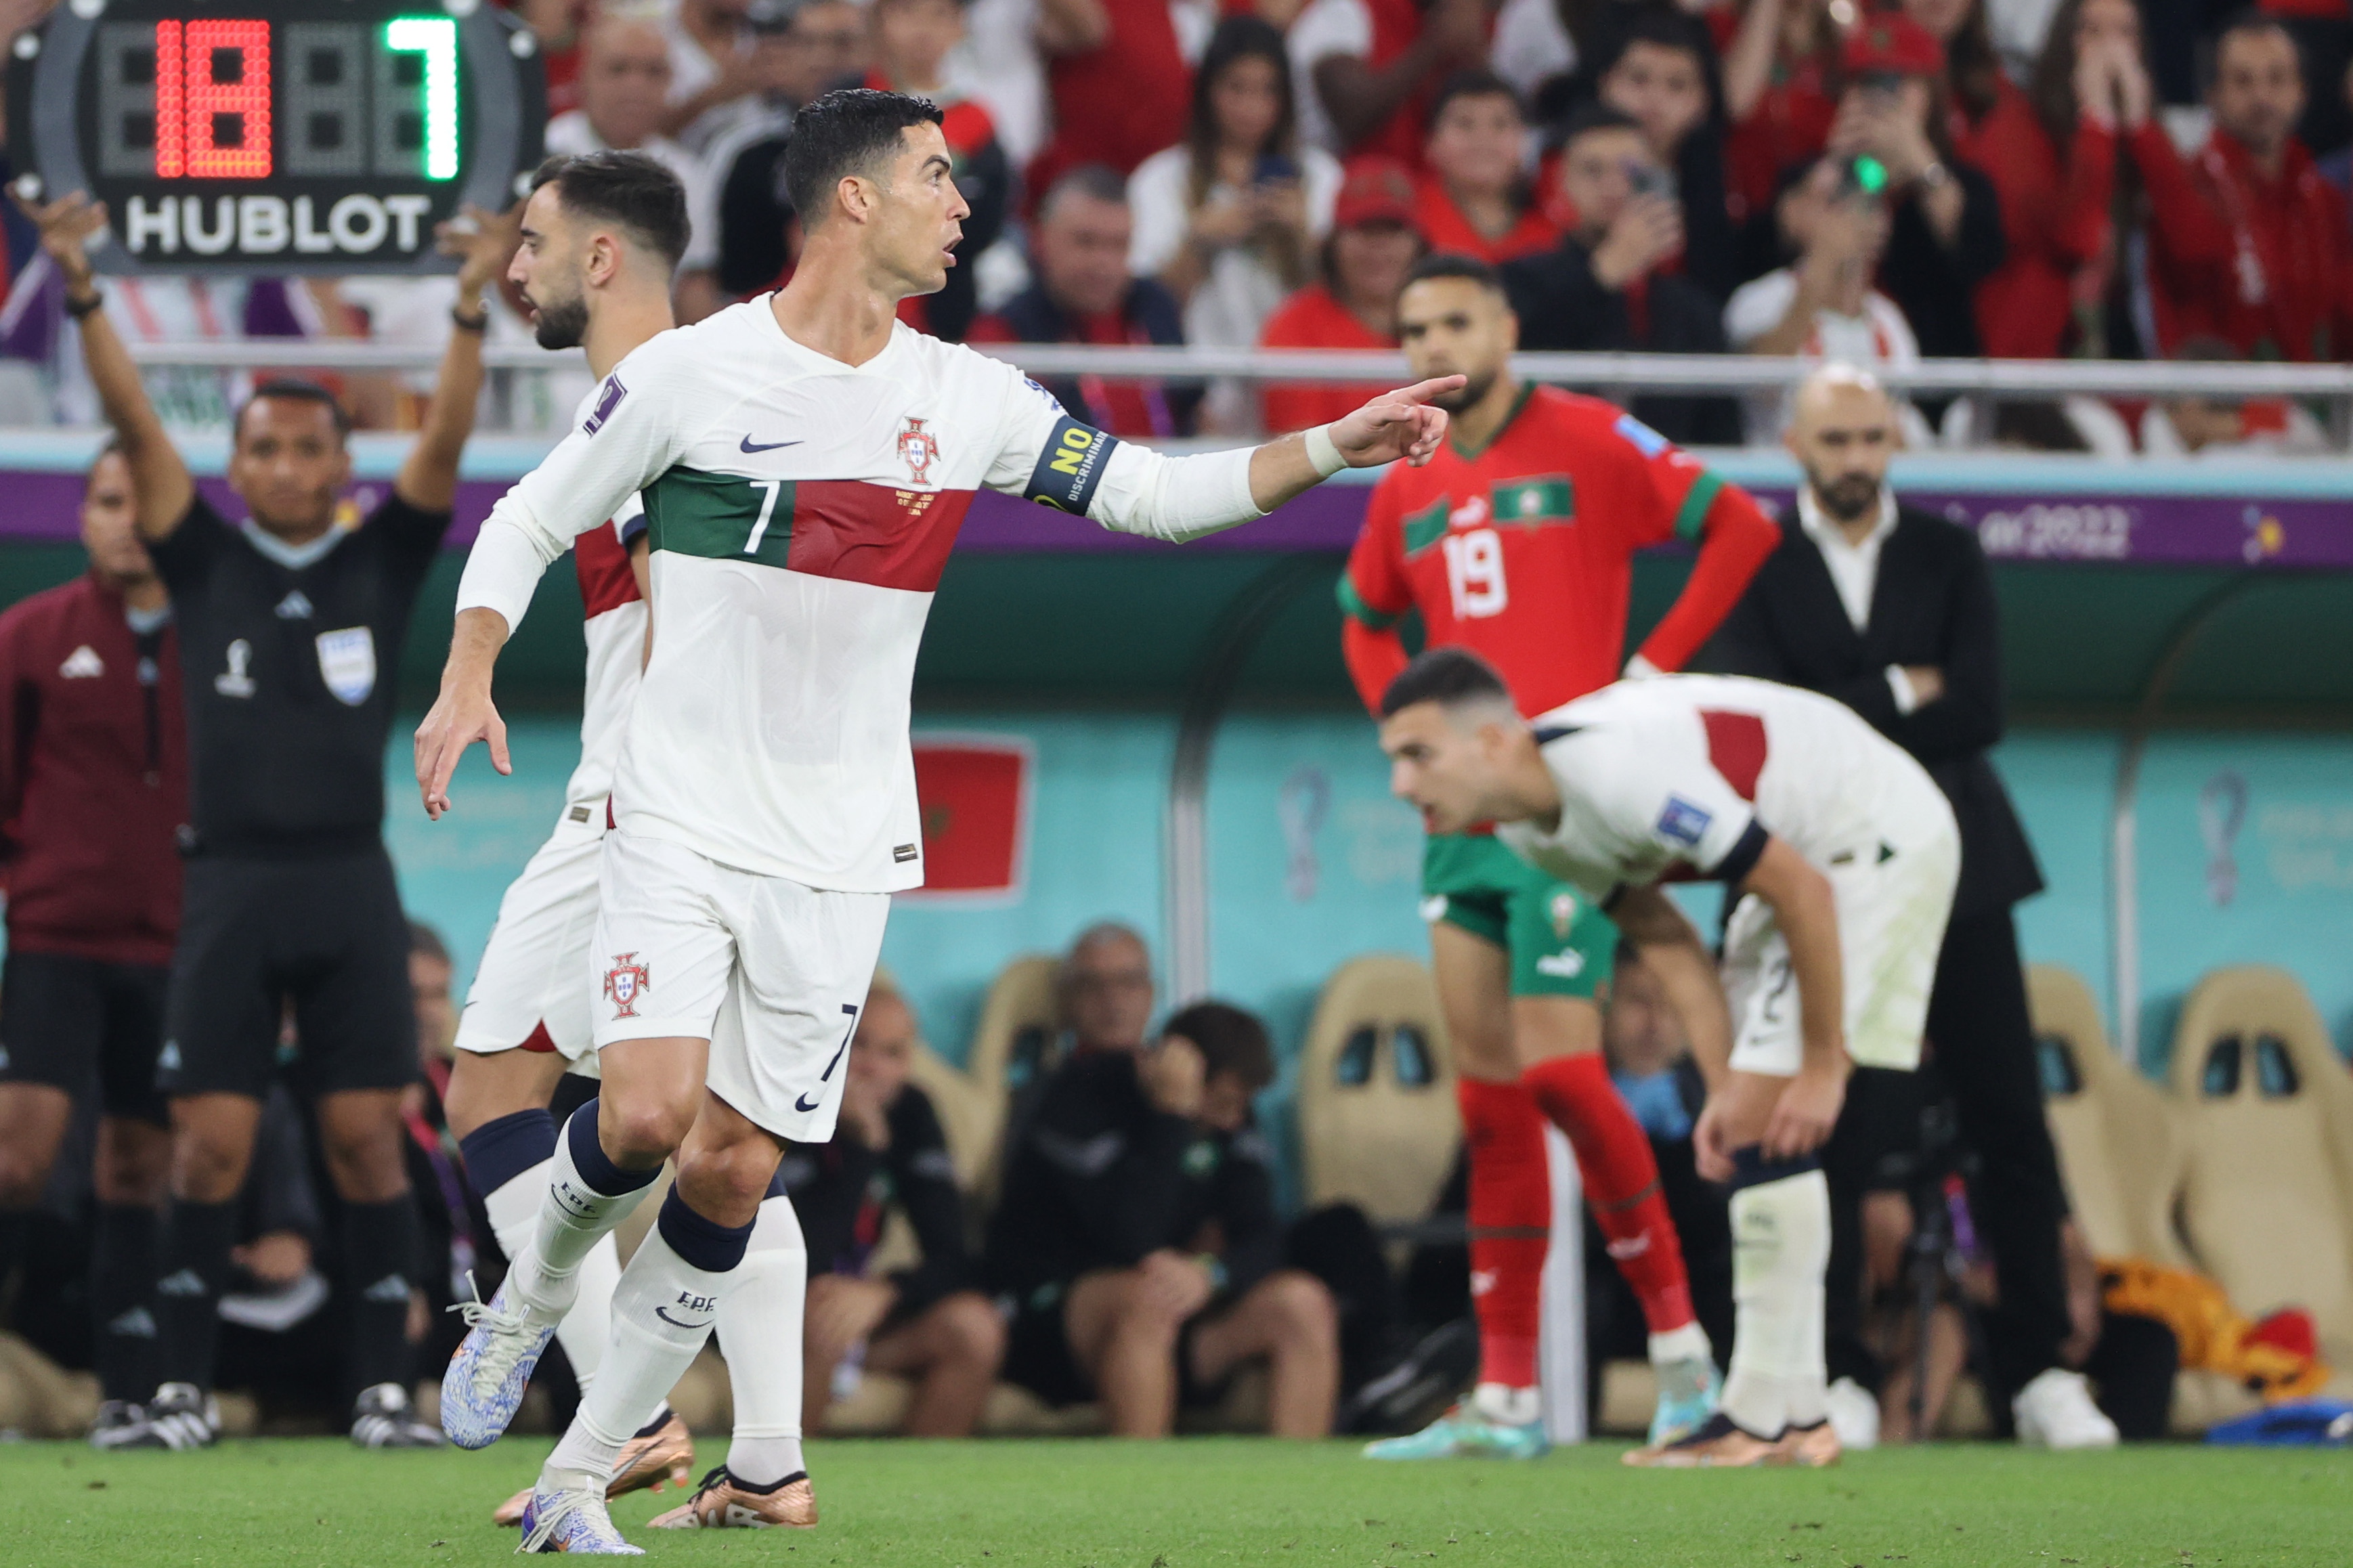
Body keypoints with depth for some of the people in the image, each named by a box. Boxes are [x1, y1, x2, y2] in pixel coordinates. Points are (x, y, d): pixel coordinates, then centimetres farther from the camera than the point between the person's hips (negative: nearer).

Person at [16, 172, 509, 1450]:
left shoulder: (379, 564, 8)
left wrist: (472, 313, -14)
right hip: (230, 886, 0)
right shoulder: (207, 564, 7)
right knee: (209, 1144, -3)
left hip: (350, 887, 0)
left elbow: (444, 443, -2)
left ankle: (383, 1391, 1)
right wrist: (83, 297, -10)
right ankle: (182, 1391, 2)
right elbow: (135, 429, 0)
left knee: (366, 1138, -3)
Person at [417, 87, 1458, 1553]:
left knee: (735, 1169, 0)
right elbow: (528, 522, 3)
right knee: (648, 1112, -20)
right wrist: (467, 682, -11)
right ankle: (531, 1299, 13)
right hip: (680, 817, -3)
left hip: (838, 855, 3)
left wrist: (1339, 444, -2)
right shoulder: (693, 372, -6)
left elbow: (1151, 492, 9)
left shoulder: (969, 397, 5)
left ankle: (576, 1484, 10)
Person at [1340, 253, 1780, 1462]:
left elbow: (1739, 526, -4)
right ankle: (1506, 1396, 5)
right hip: (1462, 812, 6)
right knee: (1489, 1093, 4)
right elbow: (1366, 618, 31)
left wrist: (1655, 666, -8)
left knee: (1557, 1072, -14)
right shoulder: (1407, 493, 14)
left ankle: (1678, 1338, 2)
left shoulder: (1588, 443, -3)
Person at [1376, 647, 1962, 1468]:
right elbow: (1667, 940, 7)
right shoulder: (1527, 827, -4)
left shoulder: (1616, 770, -33)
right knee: (1745, 1122, 9)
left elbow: (1802, 892, -29)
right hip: (1806, 847, 10)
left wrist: (1821, 1067, -21)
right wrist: (1726, 1089, -1)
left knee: (1766, 1126, -14)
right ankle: (1793, 1413, 14)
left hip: (1881, 837, -10)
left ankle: (1762, 1421, -11)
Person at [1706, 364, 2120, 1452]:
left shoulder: (1948, 557, 8)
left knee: (2009, 1122, -2)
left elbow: (1979, 712, -4)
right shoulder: (1757, 565, 2)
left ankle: (2034, 1368, 3)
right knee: (1826, 1129, -4)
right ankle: (1835, 1373, 2)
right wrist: (1900, 696, -8)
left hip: (1950, 867, 2)